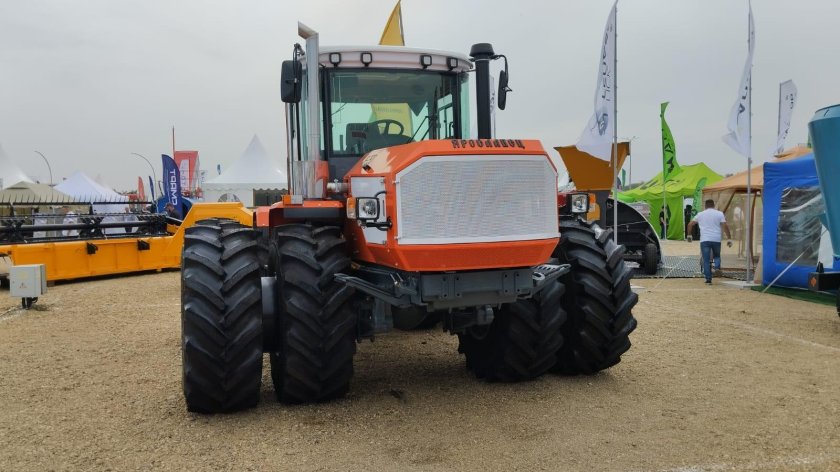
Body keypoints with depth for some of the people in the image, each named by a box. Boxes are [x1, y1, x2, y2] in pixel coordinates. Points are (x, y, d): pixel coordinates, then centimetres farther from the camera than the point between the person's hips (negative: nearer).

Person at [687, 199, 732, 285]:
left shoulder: (700, 214, 10)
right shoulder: (719, 213, 5)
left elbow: (690, 224, 12)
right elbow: (725, 226, -3)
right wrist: (729, 238, 0)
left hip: (704, 240, 0)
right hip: (716, 239, 0)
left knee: (706, 260, 2)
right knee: (717, 256, 22)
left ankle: (708, 279, -2)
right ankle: (717, 267, -8)